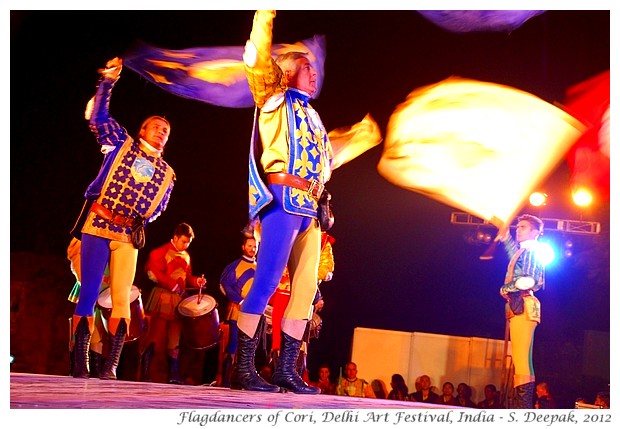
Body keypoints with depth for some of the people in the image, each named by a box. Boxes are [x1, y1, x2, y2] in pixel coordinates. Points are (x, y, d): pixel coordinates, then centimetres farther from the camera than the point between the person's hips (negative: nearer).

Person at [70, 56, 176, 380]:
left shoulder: (166, 173, 16)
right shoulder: (122, 144, 11)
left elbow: (158, 208, 14)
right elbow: (98, 117, 6)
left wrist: (139, 220, -4)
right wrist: (107, 82, -1)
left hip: (129, 234, 3)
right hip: (97, 224, -3)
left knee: (121, 298, -6)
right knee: (88, 294, -8)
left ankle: (111, 365, -6)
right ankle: (80, 363, -7)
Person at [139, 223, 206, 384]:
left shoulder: (186, 257, 16)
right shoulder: (160, 252, -5)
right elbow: (153, 272, -14)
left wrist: (196, 281, 1)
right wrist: (173, 285, -17)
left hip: (179, 300, 7)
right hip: (162, 298, -7)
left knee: (175, 339, 8)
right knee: (155, 336, -7)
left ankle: (174, 376, 12)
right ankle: (144, 375, -4)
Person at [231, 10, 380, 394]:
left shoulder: (311, 116, 26)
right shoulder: (276, 100, 6)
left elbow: (327, 161, 35)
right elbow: (257, 60, -9)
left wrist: (359, 140, 38)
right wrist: (265, 16, -11)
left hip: (310, 208, 8)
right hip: (283, 200, -8)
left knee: (307, 287, 4)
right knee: (268, 280, -15)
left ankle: (286, 370, 7)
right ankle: (243, 368, -15)